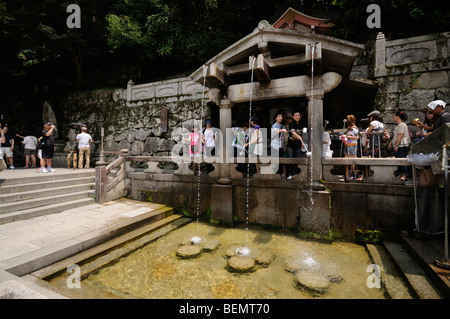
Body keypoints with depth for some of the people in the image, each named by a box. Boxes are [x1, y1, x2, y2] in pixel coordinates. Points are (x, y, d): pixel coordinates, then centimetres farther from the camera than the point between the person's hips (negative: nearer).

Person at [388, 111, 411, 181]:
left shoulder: (402, 124, -10)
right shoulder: (398, 125, 20)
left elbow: (400, 136, -17)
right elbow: (395, 136, 24)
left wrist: (396, 145, -21)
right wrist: (390, 144, 22)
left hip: (401, 145, -10)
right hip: (398, 146, 10)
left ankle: (404, 175, -8)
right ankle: (400, 174, 14)